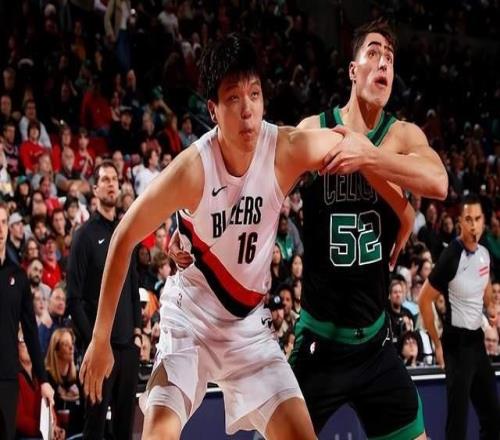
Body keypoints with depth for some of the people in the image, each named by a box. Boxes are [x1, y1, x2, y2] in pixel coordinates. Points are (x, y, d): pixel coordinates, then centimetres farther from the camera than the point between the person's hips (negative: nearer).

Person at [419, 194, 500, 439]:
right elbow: (424, 300, -13)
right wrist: (437, 344, -11)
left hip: (477, 340, 8)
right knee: (458, 418, -8)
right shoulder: (451, 257, -18)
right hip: (457, 343, -8)